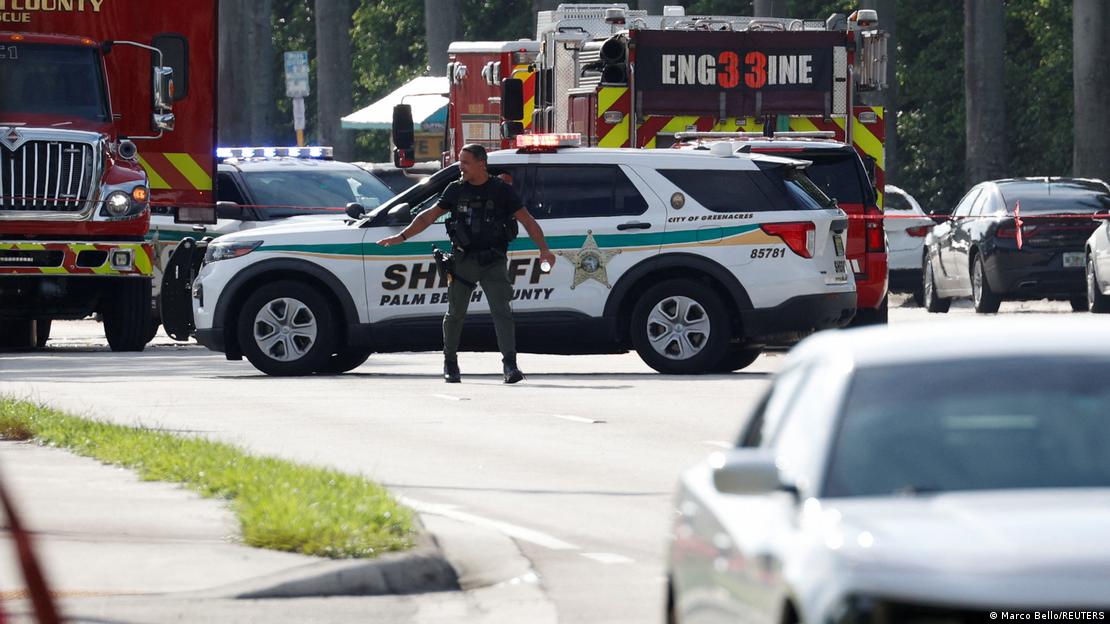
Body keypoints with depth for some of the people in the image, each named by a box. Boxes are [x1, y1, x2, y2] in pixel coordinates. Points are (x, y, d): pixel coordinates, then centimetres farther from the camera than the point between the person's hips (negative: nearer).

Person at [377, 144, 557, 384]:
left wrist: (544, 249, -10)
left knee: (502, 311, -13)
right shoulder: (456, 190, 8)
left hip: (493, 262, -2)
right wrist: (402, 237, 9)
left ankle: (510, 365, -17)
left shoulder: (501, 191, 1)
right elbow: (429, 216, 14)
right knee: (455, 313, 6)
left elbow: (527, 221, 1)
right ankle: (450, 363, 22)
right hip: (463, 261, 2)